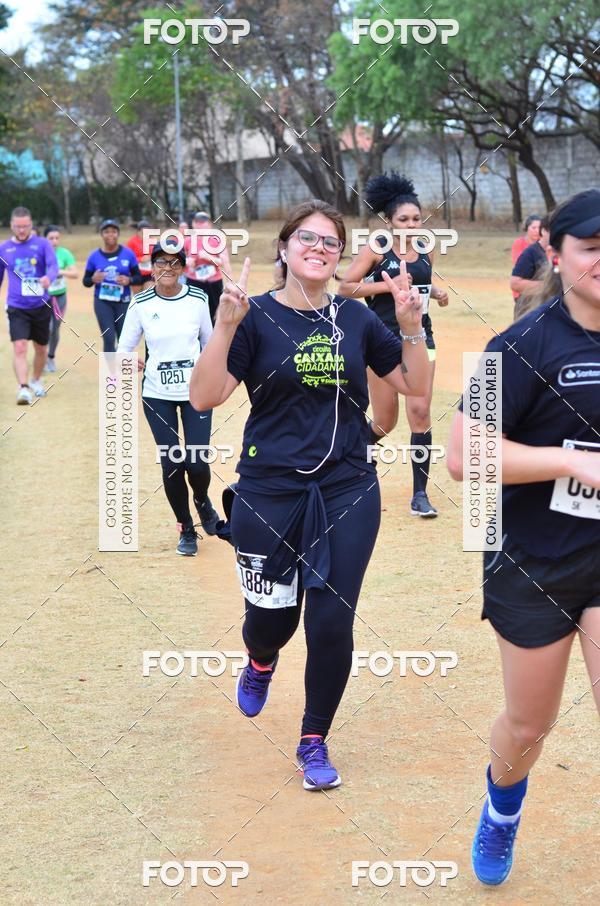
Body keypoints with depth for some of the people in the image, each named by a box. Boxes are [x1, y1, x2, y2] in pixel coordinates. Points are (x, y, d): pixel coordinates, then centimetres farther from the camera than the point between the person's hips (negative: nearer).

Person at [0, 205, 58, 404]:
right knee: (19, 348, -17)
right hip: (16, 307, 0)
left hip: (40, 306, 0)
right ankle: (23, 388, -22)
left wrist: (48, 278, -42)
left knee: (41, 348, 15)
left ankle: (36, 380, 39)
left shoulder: (42, 244, -3)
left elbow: (53, 265, -19)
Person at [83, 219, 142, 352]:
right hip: (102, 302, 0)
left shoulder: (128, 254, -2)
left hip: (123, 302, 0)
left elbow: (139, 278, 2)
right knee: (109, 339, -6)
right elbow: (86, 281, 5)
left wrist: (129, 280, -19)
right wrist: (93, 279, -17)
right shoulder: (94, 256, 0)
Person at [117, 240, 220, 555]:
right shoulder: (141, 304, -3)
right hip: (157, 396, 0)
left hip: (196, 391, 0)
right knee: (172, 464, -1)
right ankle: (186, 530, 20)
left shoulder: (197, 299, -1)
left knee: (197, 463, -8)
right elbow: (124, 347, 3)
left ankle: (201, 500, 28)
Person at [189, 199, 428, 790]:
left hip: (348, 491, 2)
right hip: (270, 492, -2)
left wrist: (410, 326, -5)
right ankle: (261, 662, 47)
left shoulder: (356, 318, 6)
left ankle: (314, 743, 19)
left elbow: (414, 384, 10)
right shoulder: (256, 316, -5)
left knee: (332, 622, -1)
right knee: (272, 617, 8)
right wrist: (226, 324, -25)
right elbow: (204, 397, -14)